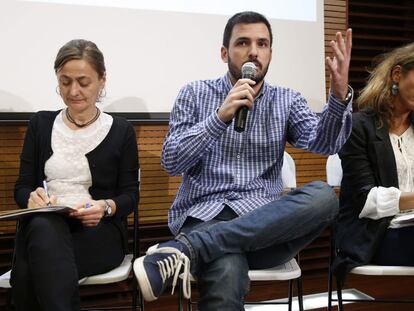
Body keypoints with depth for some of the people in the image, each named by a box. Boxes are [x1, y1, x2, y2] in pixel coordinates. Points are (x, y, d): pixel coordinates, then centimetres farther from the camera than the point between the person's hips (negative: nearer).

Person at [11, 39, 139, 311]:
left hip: (99, 230, -2)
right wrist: (32, 198, -15)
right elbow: (22, 187, 11)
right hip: (42, 228, 3)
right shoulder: (41, 124, 13)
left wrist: (106, 207, -19)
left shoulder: (121, 130, 7)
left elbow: (130, 194, 4)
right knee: (43, 227, -37)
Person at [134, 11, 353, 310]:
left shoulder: (287, 100, 14)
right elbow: (171, 162, -2)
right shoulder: (195, 94, 9)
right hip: (204, 215, -5)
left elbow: (324, 142, -3)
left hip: (264, 220, 5)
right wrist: (220, 117, -14)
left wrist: (340, 95, -22)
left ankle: (184, 248, -31)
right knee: (227, 273, -41)